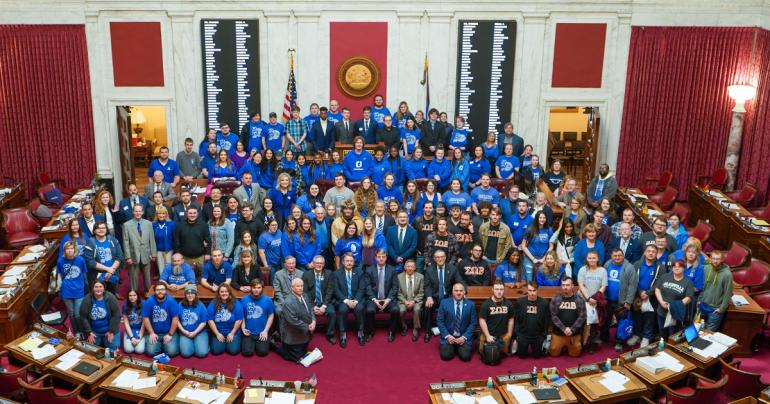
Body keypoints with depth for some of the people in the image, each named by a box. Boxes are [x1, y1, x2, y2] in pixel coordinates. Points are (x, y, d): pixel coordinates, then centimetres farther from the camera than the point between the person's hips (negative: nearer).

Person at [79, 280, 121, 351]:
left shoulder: (110, 298, -16)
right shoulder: (87, 300, -12)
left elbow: (116, 315, -13)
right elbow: (83, 317, -7)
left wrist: (111, 331, -14)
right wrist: (89, 332, -11)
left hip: (109, 330, -1)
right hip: (93, 331, 1)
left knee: (113, 348, -9)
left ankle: (106, 340, 22)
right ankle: (99, 340, 27)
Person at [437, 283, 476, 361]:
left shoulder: (470, 304, -1)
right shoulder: (444, 303, -3)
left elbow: (473, 323, 0)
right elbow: (439, 321, -1)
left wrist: (464, 337, -12)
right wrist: (447, 336, -12)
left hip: (464, 337, 0)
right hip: (448, 336, 0)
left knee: (465, 356, -19)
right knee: (445, 355, -19)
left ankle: (460, 348, 15)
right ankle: (452, 348, 15)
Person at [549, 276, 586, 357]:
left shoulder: (579, 299, -2)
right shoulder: (555, 299, -3)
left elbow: (582, 317, -6)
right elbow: (553, 316, -7)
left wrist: (572, 329, -15)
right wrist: (564, 329, -16)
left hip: (574, 333, 0)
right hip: (558, 333, 0)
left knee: (575, 353, 5)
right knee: (554, 353, 0)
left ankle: (568, 347, 37)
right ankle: (562, 347, 31)